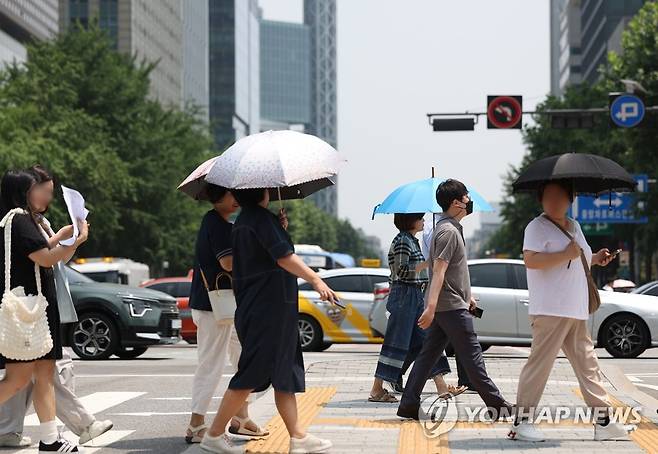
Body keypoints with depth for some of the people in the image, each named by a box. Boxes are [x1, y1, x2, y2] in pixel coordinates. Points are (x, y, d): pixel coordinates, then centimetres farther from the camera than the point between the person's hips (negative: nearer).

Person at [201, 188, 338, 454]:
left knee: (286, 374, 9)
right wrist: (315, 279, -31)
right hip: (268, 310, -10)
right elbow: (283, 256, -25)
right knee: (251, 375, -6)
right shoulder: (260, 218, -14)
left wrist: (280, 228, 19)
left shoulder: (243, 221, 15)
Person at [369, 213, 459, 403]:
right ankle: (376, 390, -1)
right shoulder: (402, 241, -13)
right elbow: (402, 271, -21)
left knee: (426, 339, 7)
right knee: (397, 343, -6)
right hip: (404, 296, -10)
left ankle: (441, 387, 7)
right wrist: (427, 263, -19)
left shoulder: (413, 241, 16)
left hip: (415, 296, 10)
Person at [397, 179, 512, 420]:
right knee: (472, 357, -3)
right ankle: (497, 405, 3)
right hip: (451, 306, -10)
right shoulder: (448, 231, -15)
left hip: (441, 307, 10)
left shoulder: (452, 228, 18)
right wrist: (431, 306, -30)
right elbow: (438, 271, -24)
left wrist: (468, 295, 30)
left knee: (428, 354, 7)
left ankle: (408, 405, 5)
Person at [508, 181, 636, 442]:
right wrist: (566, 254, -22)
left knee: (587, 364, 9)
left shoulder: (574, 226, 19)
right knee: (540, 363, -8)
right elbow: (530, 260, -23)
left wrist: (595, 259, 16)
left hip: (576, 312, 8)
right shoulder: (537, 227, -7)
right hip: (550, 310, -8)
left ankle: (603, 422, 14)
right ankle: (521, 422, -2)